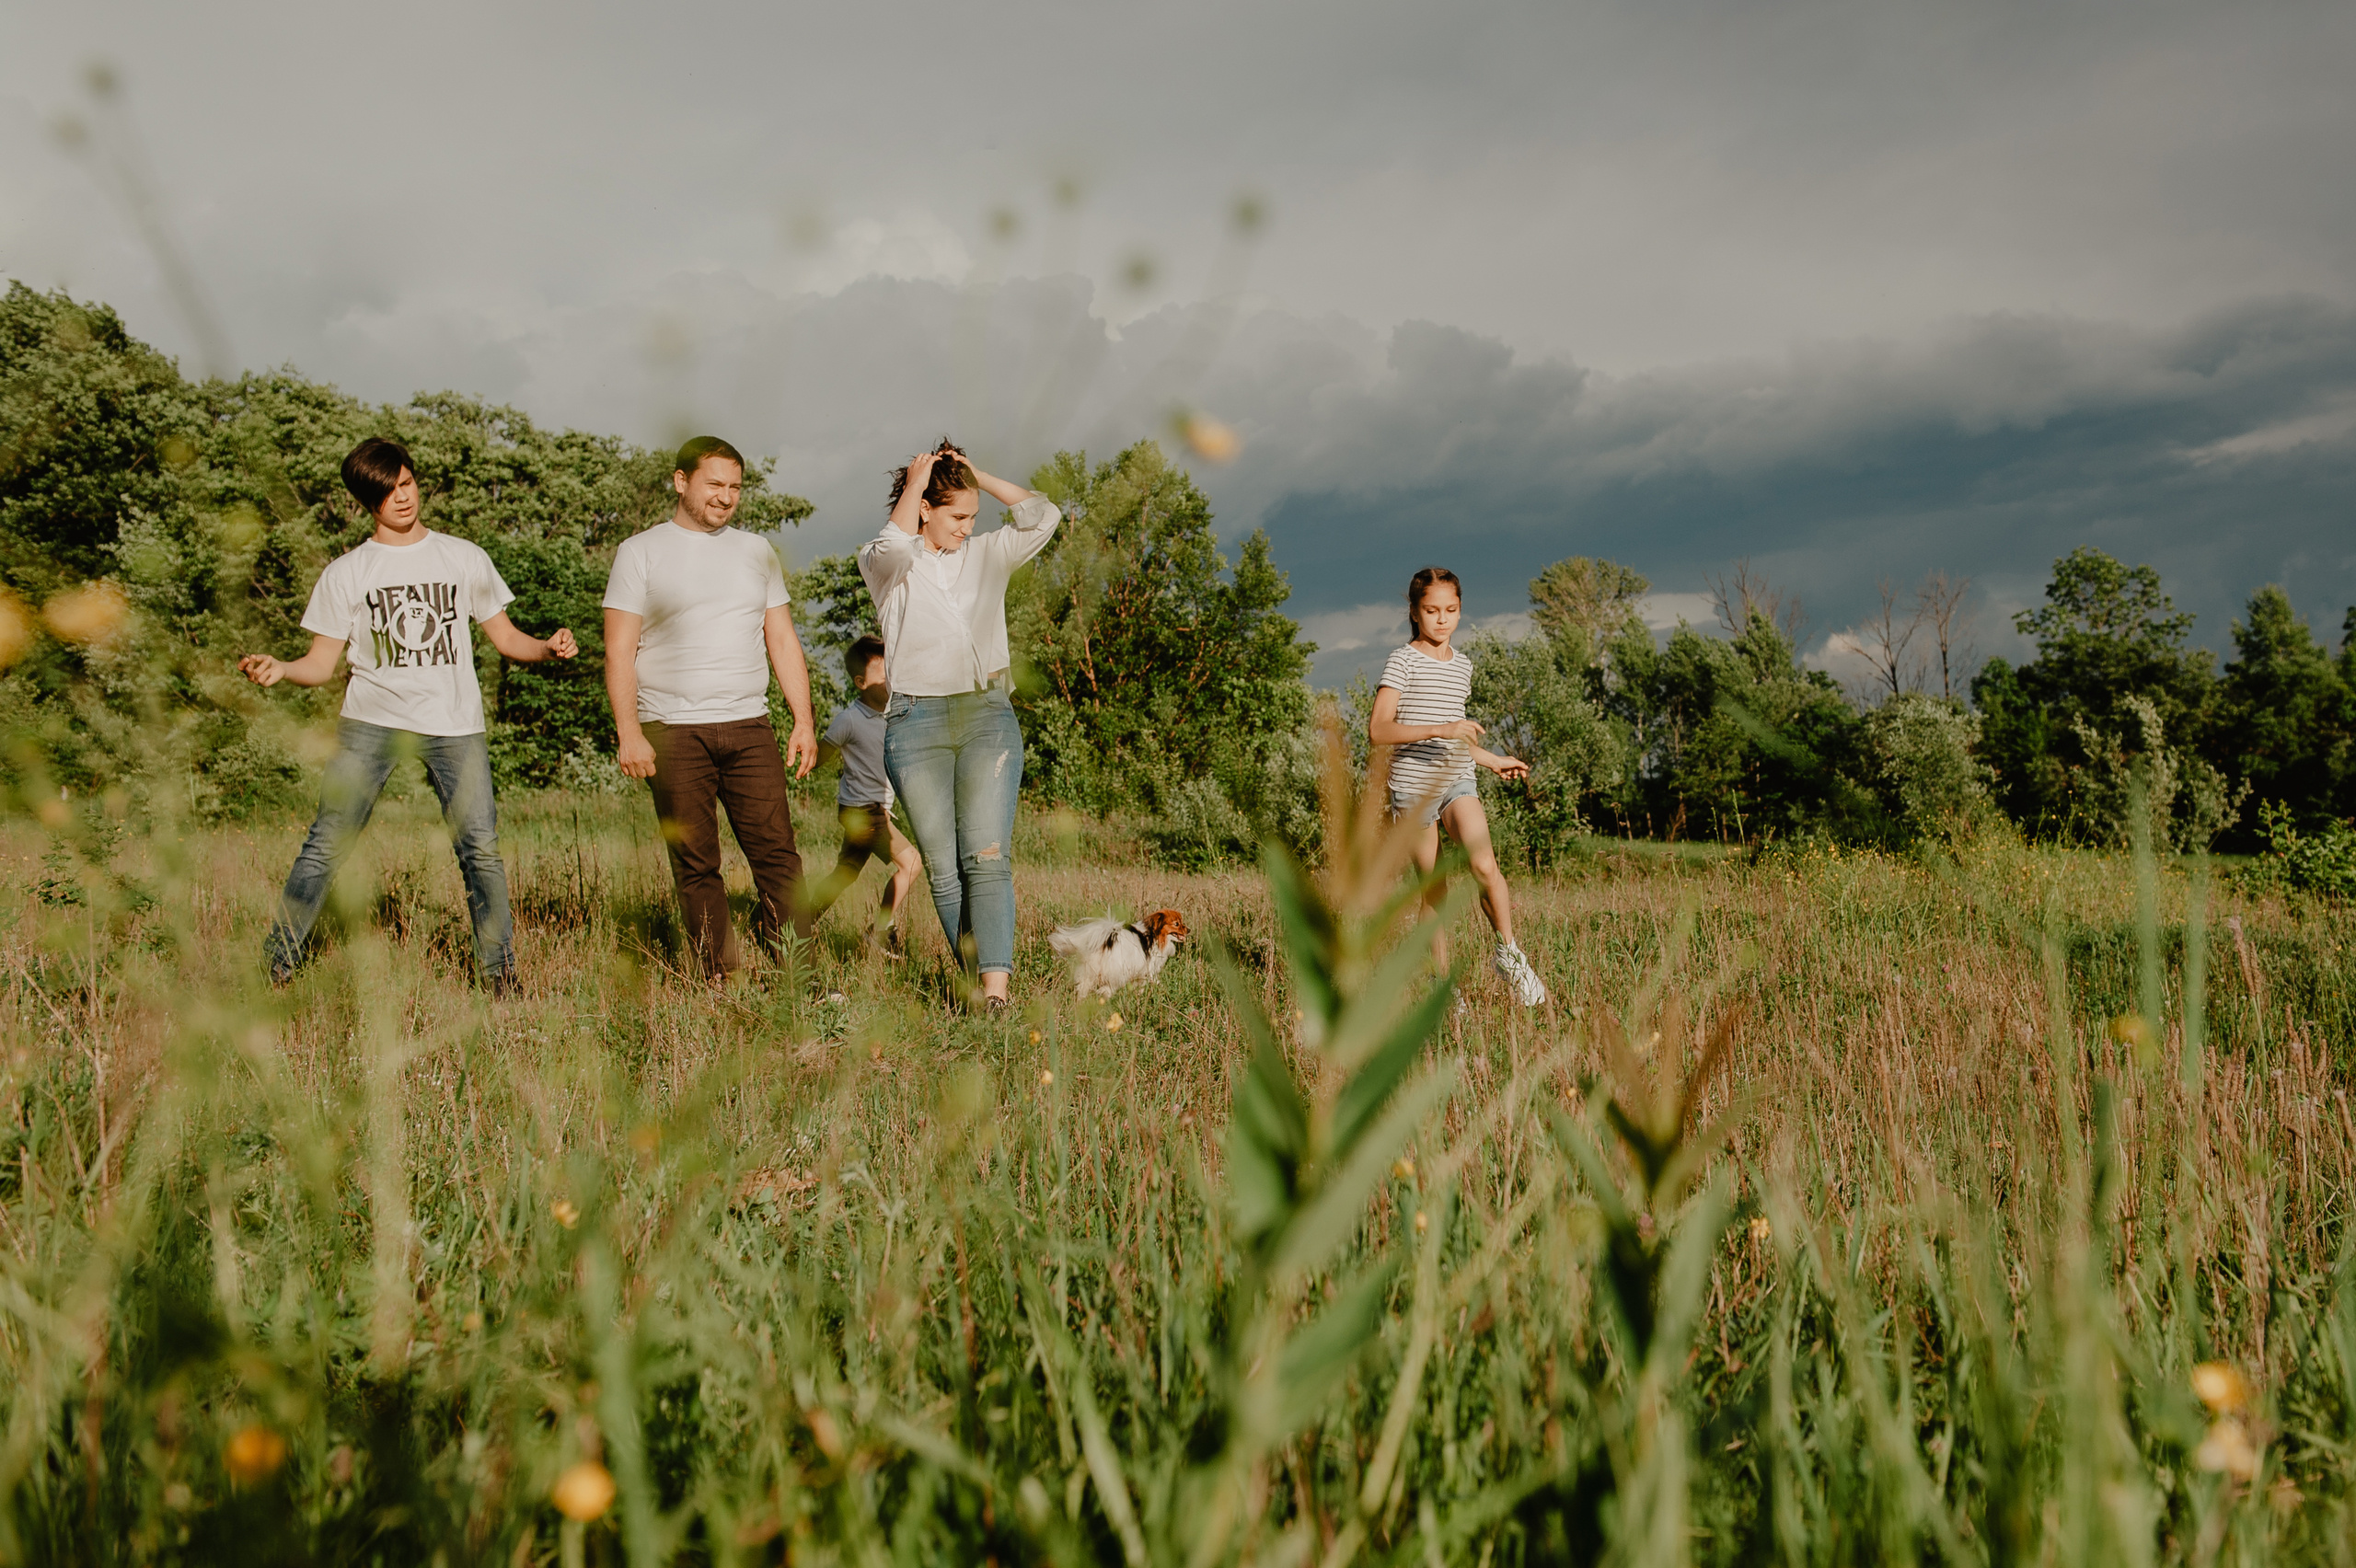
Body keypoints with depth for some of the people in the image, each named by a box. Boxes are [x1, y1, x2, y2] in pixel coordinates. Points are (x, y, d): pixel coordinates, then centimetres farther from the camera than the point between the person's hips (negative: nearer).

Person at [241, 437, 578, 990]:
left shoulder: (464, 557, 12)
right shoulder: (346, 572, 10)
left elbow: (505, 637, 14)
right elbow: (322, 663, 7)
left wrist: (548, 648, -7)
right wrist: (277, 668, -15)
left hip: (454, 722, 0)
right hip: (372, 719, 0)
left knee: (480, 847, -6)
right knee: (326, 842, -7)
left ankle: (500, 975, 5)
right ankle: (275, 967, 2)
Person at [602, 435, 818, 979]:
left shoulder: (756, 551, 16)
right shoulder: (641, 552, 5)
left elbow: (783, 640, 16)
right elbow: (619, 650, 0)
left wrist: (803, 719, 6)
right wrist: (629, 731, -10)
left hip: (749, 728, 3)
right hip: (673, 730, -2)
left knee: (778, 855, -6)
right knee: (696, 866, -1)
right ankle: (720, 982, 5)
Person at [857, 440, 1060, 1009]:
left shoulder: (987, 555, 14)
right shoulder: (883, 564, 5)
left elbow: (1043, 517, 1)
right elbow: (894, 549, -19)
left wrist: (977, 476, 5)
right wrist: (914, 482, -7)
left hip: (989, 714, 1)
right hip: (916, 722, -1)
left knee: (988, 859, -13)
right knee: (942, 870, 0)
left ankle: (997, 991, -21)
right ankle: (976, 979, 10)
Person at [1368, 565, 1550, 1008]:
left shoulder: (1462, 665, 16)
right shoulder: (1403, 661, -4)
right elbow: (1378, 730, -16)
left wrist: (1493, 761, 34)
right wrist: (1440, 729, -25)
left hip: (1458, 781, 3)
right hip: (1413, 785, -3)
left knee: (1484, 864, -22)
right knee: (1434, 889, 0)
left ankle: (1509, 954, -5)